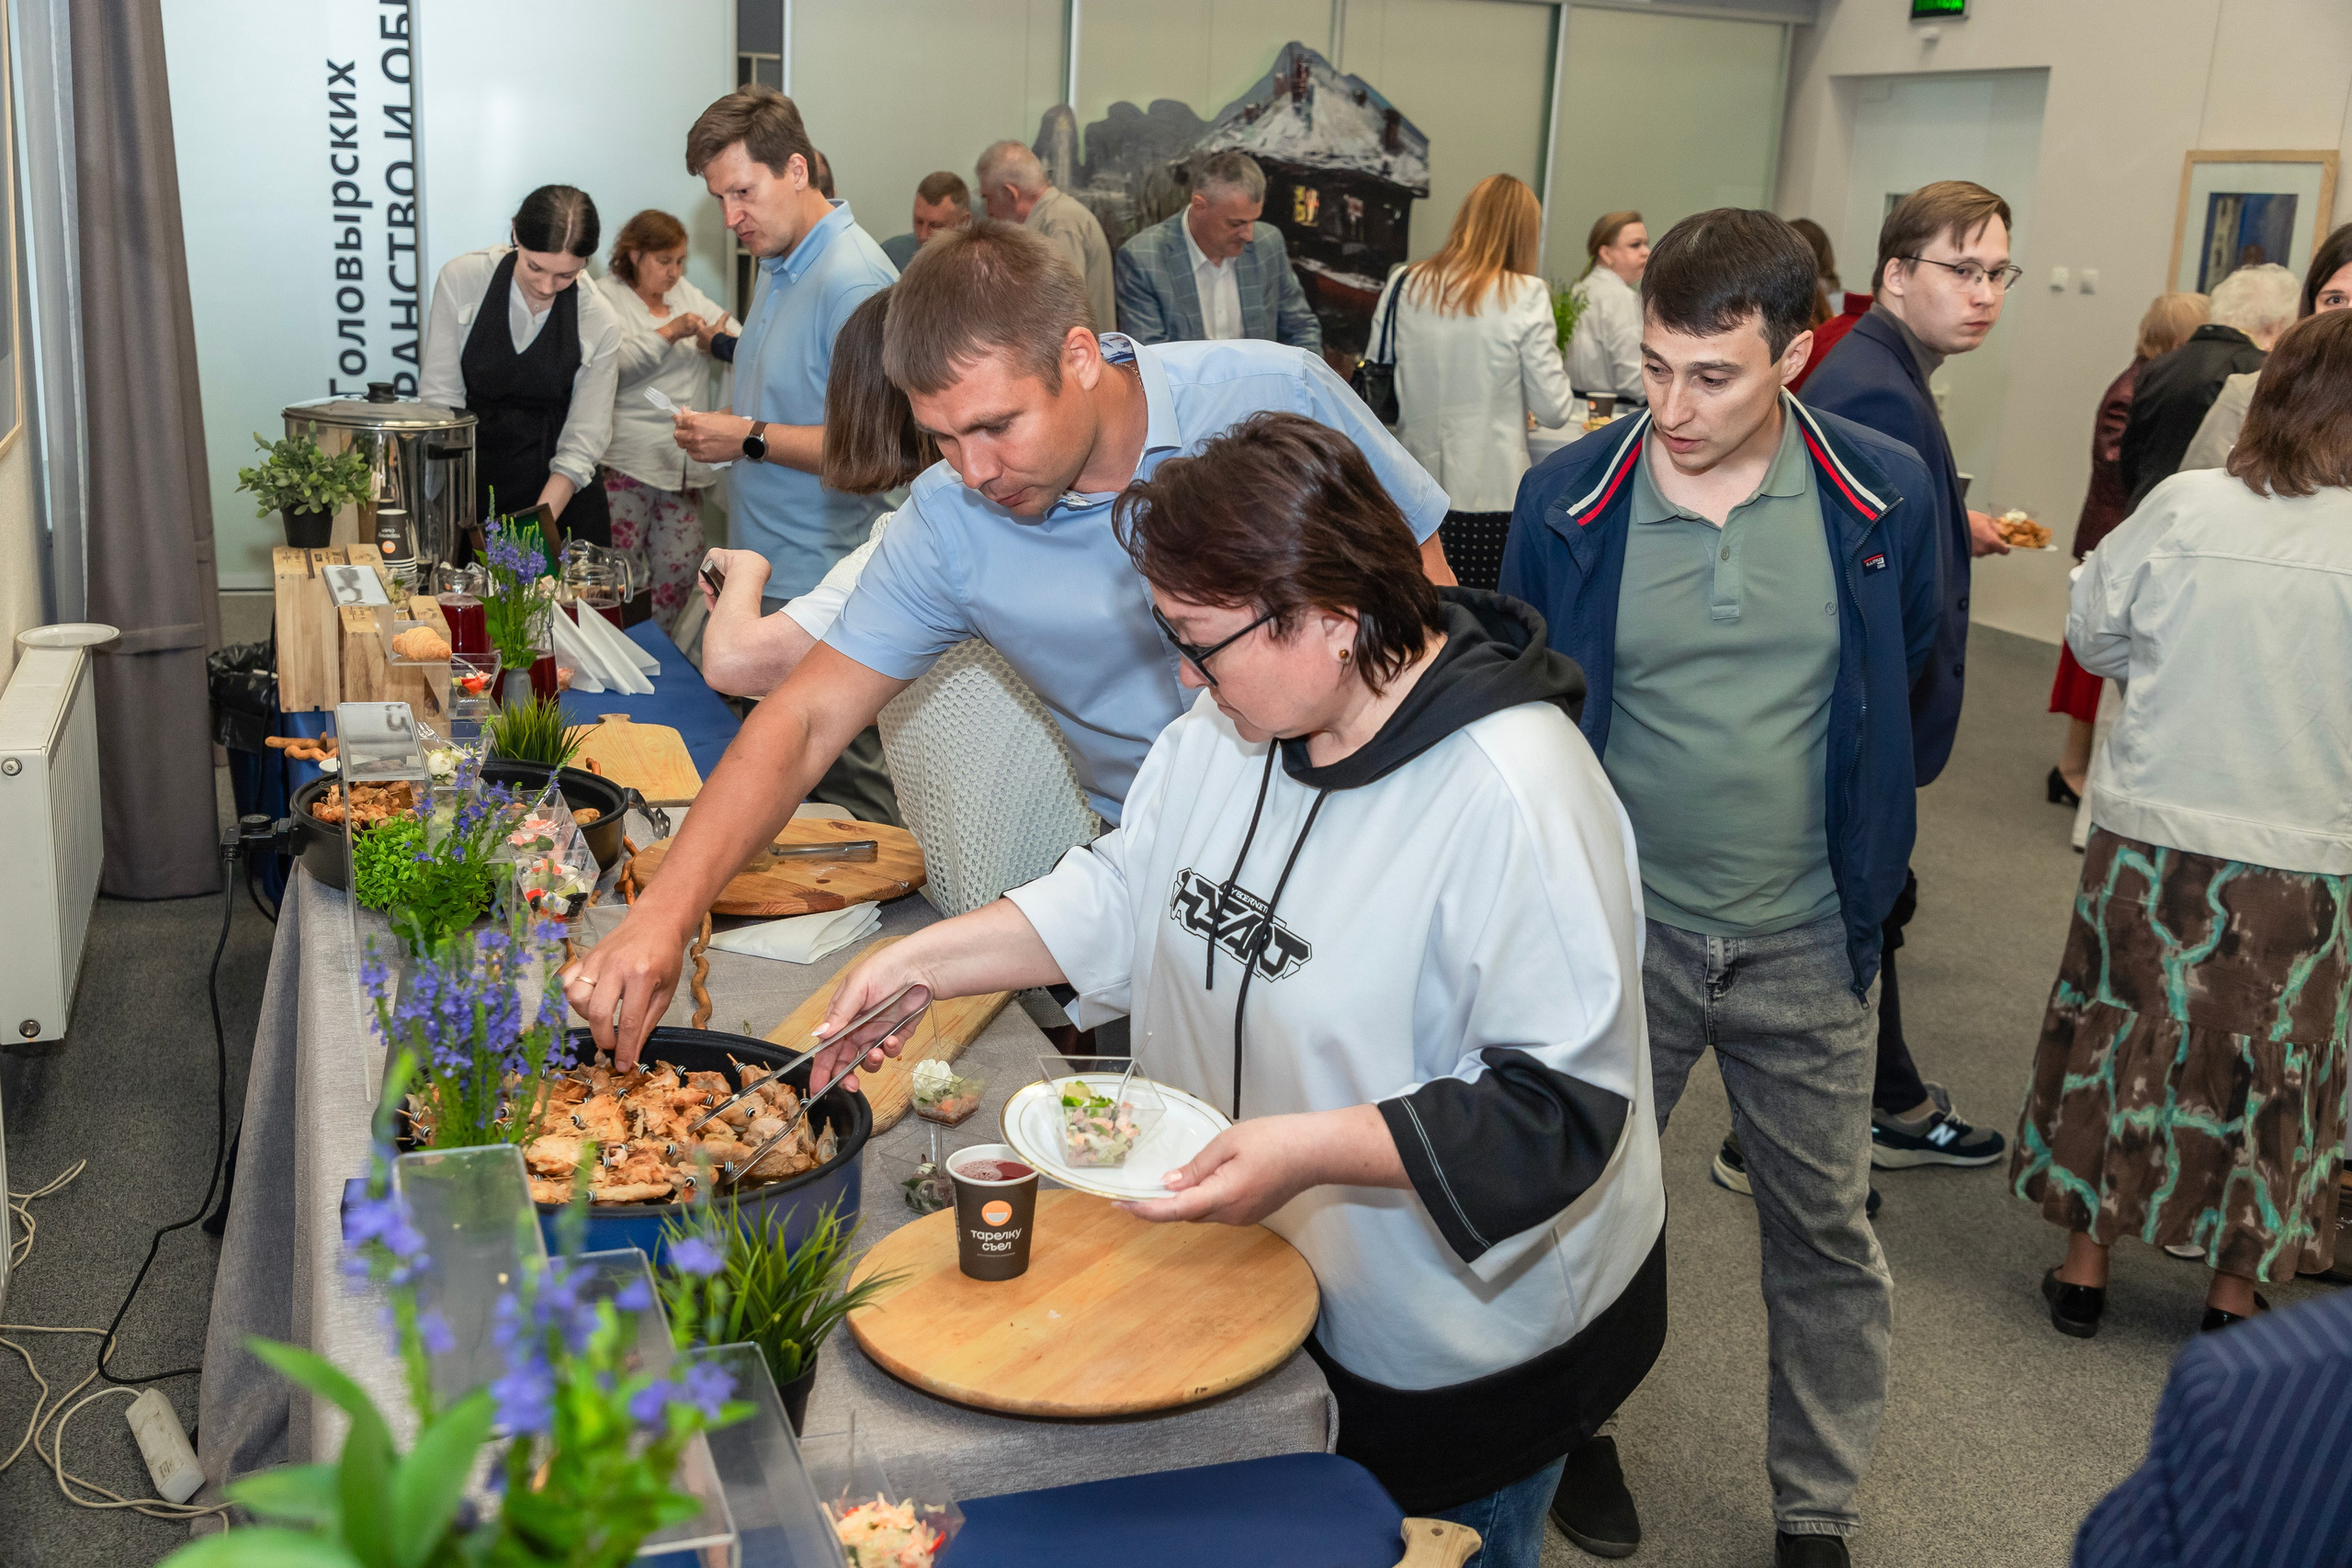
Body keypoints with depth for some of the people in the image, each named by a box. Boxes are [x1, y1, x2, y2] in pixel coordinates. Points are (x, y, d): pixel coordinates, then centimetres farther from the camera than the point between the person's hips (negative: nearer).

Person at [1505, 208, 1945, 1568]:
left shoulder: (1884, 496, -9)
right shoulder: (1568, 503, -10)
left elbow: (1911, 691, 8)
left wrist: (1862, 854, 11)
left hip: (1807, 942, 1)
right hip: (1617, 925, 0)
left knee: (1828, 1233, 12)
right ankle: (1574, 1430, 40)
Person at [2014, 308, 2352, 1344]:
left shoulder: (2184, 504, -9)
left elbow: (2093, 634, 2)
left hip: (2150, 831, 1)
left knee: (2120, 1033, 15)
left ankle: (2084, 1265, 26)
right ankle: (2235, 1292, 27)